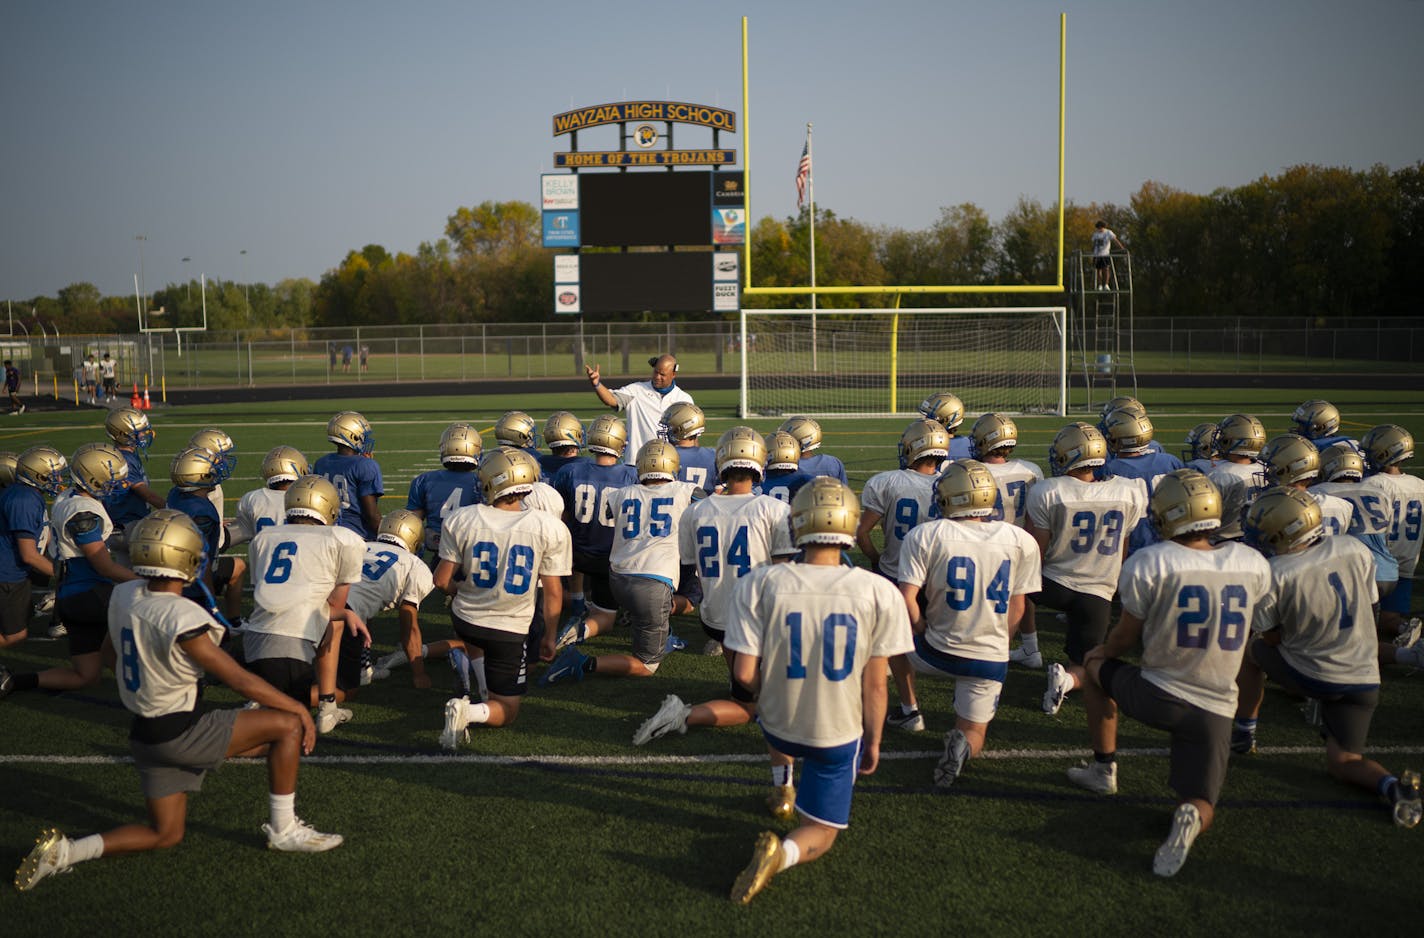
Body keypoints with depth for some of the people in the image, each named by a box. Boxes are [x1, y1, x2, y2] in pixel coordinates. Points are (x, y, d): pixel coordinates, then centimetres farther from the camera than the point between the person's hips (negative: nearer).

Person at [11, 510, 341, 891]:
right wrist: (300, 710, -7)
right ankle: (283, 830, 5)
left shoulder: (124, 596, -2)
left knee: (166, 835, 21)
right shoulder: (183, 620, -25)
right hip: (180, 735, -8)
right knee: (288, 725, -4)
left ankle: (63, 851, 9)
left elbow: (109, 656, 16)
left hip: (146, 735, 8)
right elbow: (242, 681, -18)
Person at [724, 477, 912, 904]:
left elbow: (745, 675, -15)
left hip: (777, 726, 2)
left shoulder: (759, 584, -17)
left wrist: (768, 699, 8)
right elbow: (874, 684, -10)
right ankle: (783, 852, -16)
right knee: (821, 832, 15)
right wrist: (873, 742, 6)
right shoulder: (878, 592, -16)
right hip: (839, 735, -1)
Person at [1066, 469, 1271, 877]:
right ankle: (1191, 816, -21)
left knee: (1096, 664, 28)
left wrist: (1099, 654, 19)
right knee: (1201, 807, 16)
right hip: (1216, 709, 3)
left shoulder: (1149, 564, -14)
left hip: (1157, 697, -2)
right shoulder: (1254, 565, -2)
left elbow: (1126, 637, -2)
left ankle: (1103, 769, 30)